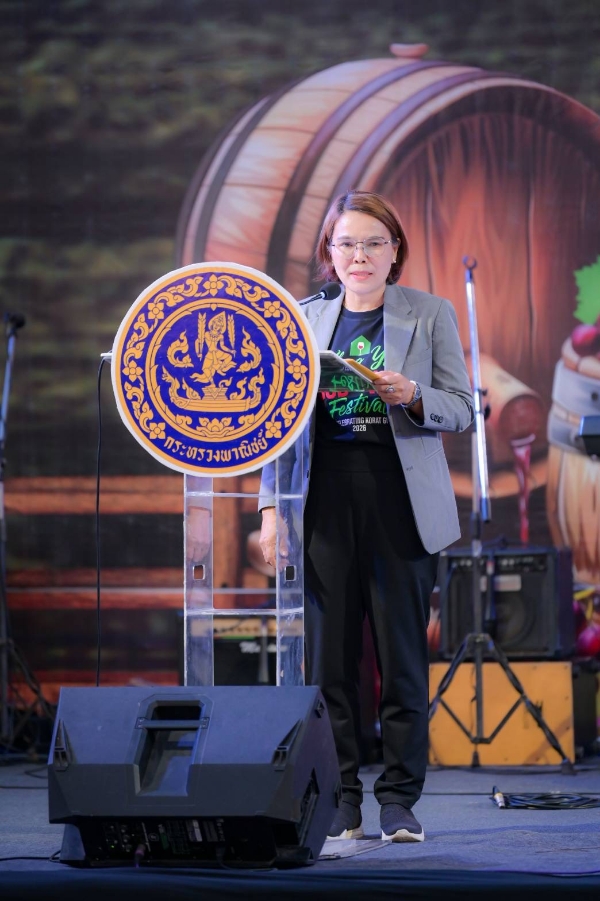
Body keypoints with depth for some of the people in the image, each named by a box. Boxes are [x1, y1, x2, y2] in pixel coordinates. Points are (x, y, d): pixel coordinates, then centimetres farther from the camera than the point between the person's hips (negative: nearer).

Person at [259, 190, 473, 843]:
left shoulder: (431, 314, 6)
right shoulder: (304, 319, 12)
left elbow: (462, 410, 4)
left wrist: (413, 396, -16)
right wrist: (271, 505, 4)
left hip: (400, 501, -2)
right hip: (326, 501, 2)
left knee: (402, 655, -1)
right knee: (328, 656, 0)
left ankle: (399, 800, 7)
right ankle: (340, 800, 8)